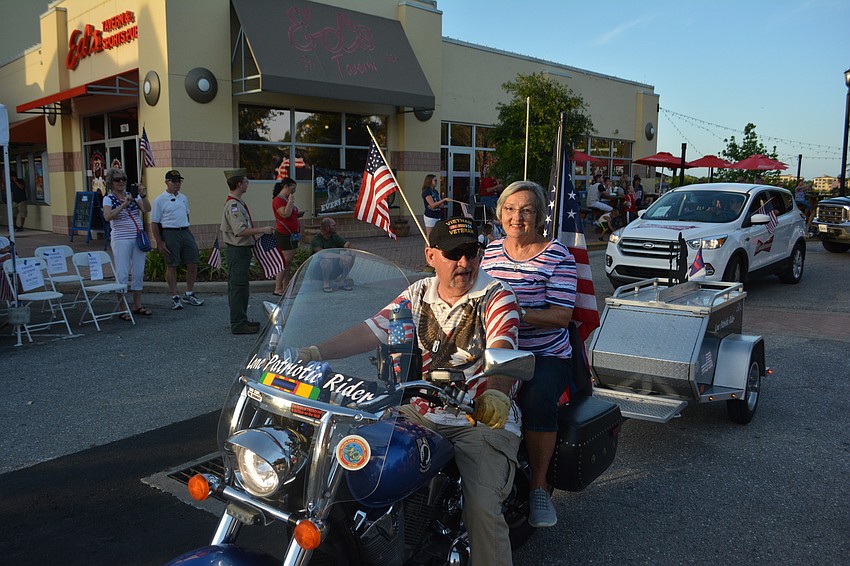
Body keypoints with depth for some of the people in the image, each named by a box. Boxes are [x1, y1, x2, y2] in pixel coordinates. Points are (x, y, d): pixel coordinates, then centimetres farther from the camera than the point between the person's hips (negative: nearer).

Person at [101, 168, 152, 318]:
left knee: (139, 273, 9)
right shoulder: (108, 199, -2)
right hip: (121, 240, -5)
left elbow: (147, 209, -4)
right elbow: (107, 217, -20)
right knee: (122, 274, -4)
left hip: (138, 238, 5)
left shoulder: (132, 195, 10)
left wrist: (143, 196, -20)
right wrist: (123, 205, -29)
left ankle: (137, 306, 20)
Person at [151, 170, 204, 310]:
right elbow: (155, 223, -5)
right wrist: (159, 243, -10)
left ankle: (189, 294, 20)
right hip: (170, 234, -6)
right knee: (171, 266, 1)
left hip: (186, 232, 6)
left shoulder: (183, 198, 13)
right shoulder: (159, 200, -5)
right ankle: (175, 297, 10)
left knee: (193, 264, 4)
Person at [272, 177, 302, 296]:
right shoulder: (278, 200, -12)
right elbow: (285, 214, -25)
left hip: (292, 235, 10)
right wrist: (290, 201, -17)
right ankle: (278, 289, -5)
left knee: (289, 263, 10)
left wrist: (297, 215, 12)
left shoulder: (287, 199, 19)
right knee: (285, 263, -10)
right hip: (284, 235, -10)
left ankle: (286, 288, 15)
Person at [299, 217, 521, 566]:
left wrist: (496, 395, -45)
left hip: (482, 419, -4)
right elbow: (372, 330, 1)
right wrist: (314, 353, -11)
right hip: (420, 413, 5)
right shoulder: (419, 293, 9)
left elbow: (502, 353, -24)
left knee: (482, 510, -23)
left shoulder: (497, 296, -7)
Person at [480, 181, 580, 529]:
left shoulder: (558, 256, -3)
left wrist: (518, 312, -28)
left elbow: (561, 316, -11)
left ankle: (539, 485, -9)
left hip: (546, 355, -3)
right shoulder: (490, 251, 13)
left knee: (537, 401, -32)